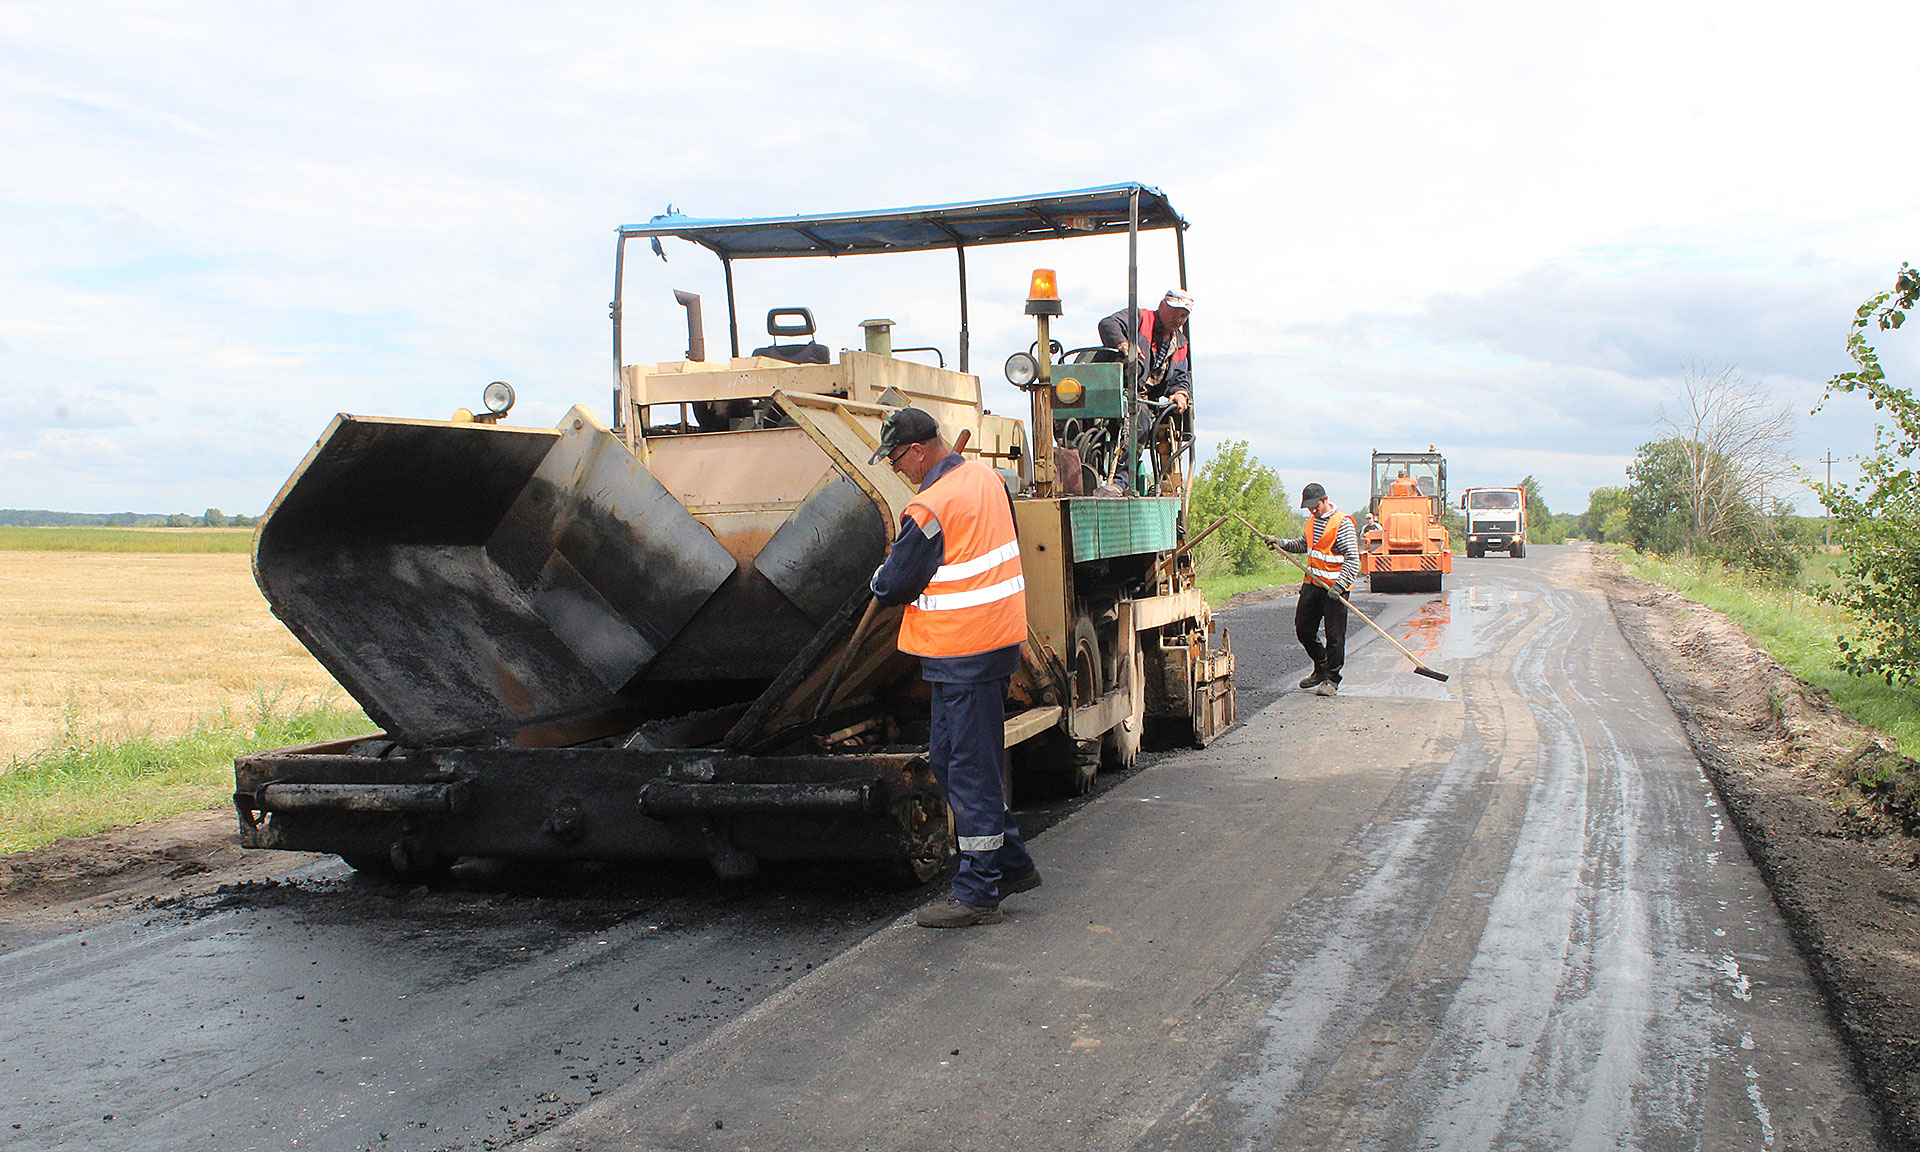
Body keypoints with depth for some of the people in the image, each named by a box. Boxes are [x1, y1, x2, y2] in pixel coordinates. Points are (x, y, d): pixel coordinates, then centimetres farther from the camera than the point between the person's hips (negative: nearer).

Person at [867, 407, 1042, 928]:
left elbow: (894, 585, -12)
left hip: (962, 654, -9)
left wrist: (879, 578, 11)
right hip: (999, 635, 9)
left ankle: (977, 894, 6)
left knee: (969, 769, -2)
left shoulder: (930, 509, -19)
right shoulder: (985, 476, 8)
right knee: (948, 754, 17)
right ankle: (1012, 863, 24)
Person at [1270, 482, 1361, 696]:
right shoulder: (1314, 520, 12)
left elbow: (1353, 558, -16)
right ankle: (1321, 668, 28)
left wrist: (1340, 585, -25)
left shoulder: (1342, 523, -13)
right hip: (1312, 584, 8)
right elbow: (1304, 544, 30)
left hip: (1334, 588, -8)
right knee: (1303, 629, 11)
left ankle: (1331, 679, 9)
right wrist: (1282, 543, 14)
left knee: (1334, 635, -3)